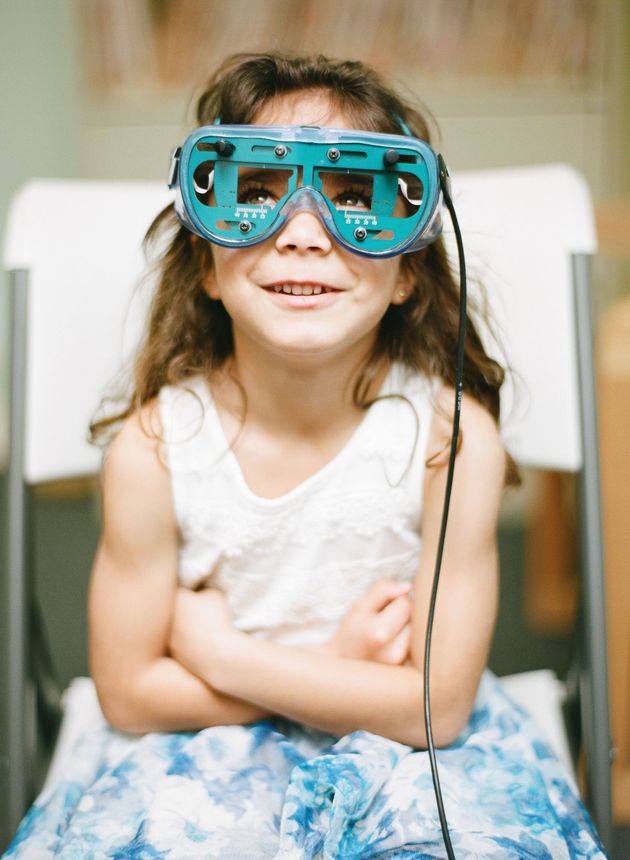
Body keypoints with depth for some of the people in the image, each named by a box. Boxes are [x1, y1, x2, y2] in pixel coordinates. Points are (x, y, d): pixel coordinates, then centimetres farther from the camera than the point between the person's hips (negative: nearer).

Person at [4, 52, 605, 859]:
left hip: (405, 747, 0)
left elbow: (437, 707, -16)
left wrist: (218, 652, -15)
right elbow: (129, 693, -8)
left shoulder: (451, 434, -19)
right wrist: (336, 668, -13)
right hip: (210, 746, 0)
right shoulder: (154, 445, -17)